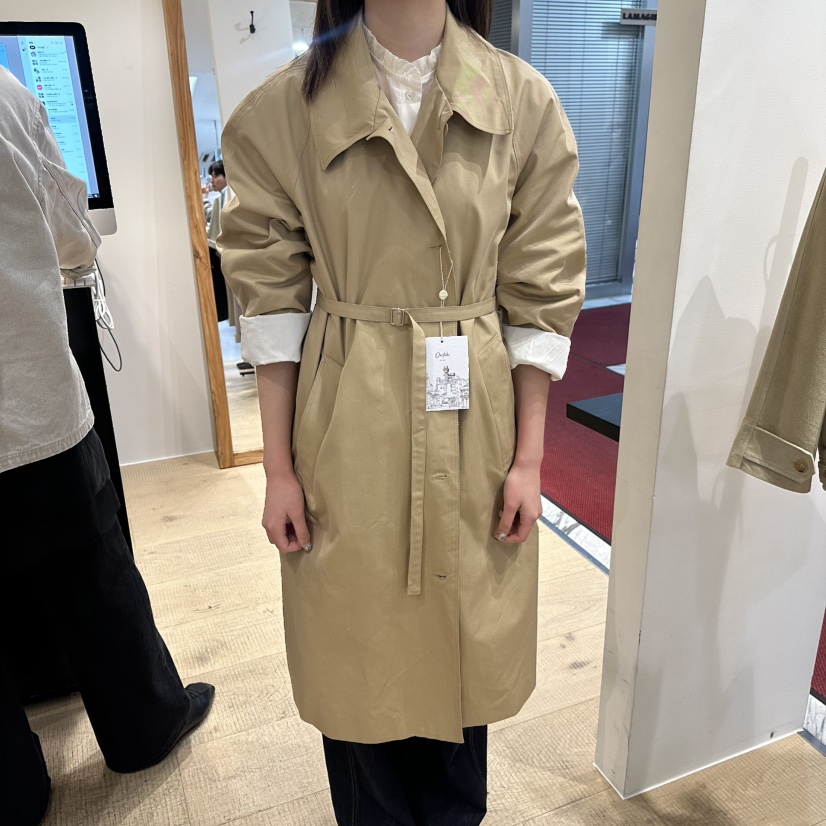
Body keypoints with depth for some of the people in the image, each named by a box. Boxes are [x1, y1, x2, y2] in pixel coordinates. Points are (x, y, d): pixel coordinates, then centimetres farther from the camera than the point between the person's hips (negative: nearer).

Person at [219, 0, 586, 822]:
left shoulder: (523, 103, -1)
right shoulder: (285, 108, -3)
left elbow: (540, 297, 0)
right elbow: (272, 298, -2)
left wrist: (529, 457, -2)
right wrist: (279, 467, -3)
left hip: (473, 430, 1)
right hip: (350, 435, 0)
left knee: (461, 643, 18)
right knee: (359, 654, 15)